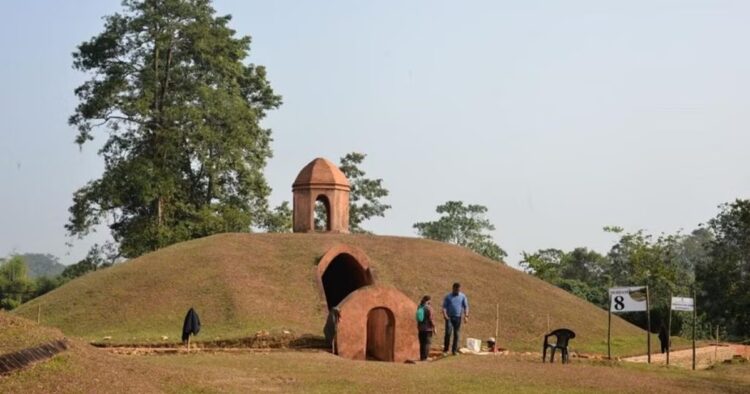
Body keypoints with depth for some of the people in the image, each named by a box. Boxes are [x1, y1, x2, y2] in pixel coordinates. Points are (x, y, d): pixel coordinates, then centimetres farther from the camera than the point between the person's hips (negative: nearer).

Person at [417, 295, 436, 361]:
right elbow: (430, 318, -15)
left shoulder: (420, 307, 6)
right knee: (427, 343, -1)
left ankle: (421, 357, 16)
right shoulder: (428, 308, -14)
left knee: (422, 343, 13)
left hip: (420, 328, 7)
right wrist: (434, 327, -8)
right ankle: (425, 357, -3)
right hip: (428, 328, -7)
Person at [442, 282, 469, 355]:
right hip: (449, 317, -2)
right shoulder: (448, 296, 2)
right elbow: (444, 306, 0)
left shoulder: (463, 296, 5)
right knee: (448, 332, -12)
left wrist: (466, 316, -8)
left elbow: (466, 306, 4)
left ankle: (454, 350, 10)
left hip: (458, 317, 2)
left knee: (457, 334, 2)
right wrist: (444, 314, -17)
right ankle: (445, 349, -3)